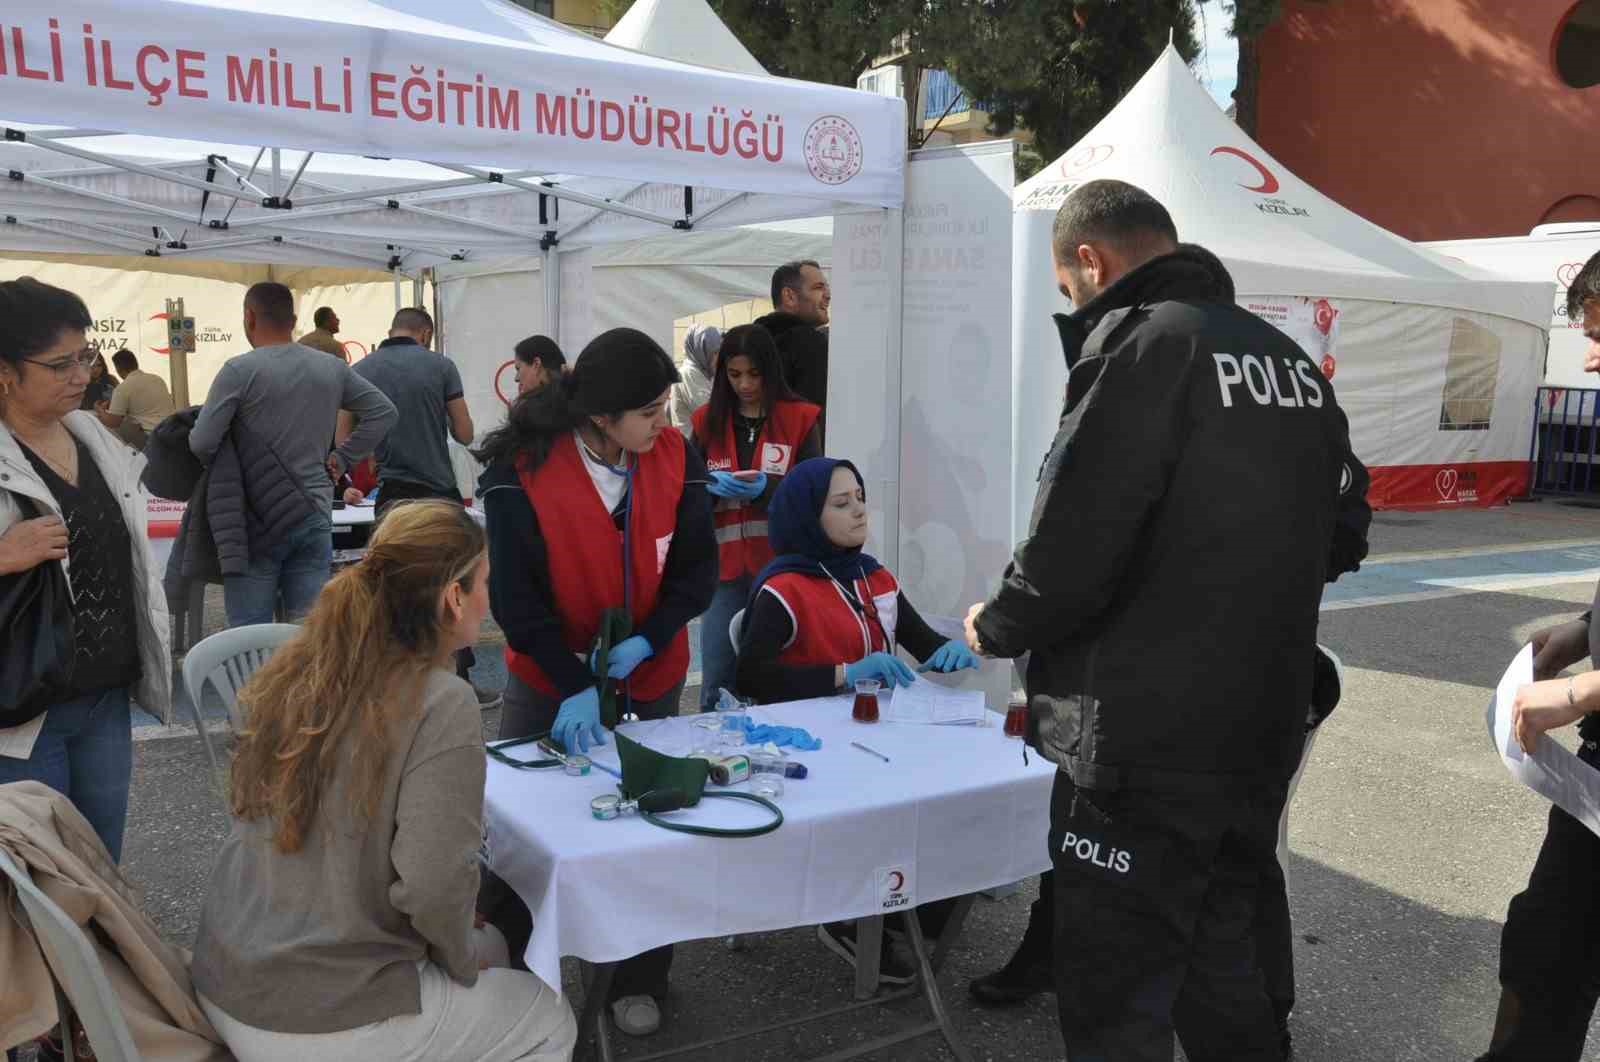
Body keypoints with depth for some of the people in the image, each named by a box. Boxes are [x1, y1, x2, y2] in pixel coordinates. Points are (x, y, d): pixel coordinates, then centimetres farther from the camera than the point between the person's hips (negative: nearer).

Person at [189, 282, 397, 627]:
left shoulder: (239, 371, -10)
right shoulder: (332, 369, 6)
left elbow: (201, 443, -12)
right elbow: (384, 411, 11)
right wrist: (342, 459, 12)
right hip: (315, 520, 4)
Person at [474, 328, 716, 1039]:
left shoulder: (676, 459, -11)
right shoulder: (522, 471, -20)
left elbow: (697, 566, -7)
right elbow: (515, 594, -20)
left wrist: (648, 640, -22)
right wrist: (573, 684, -29)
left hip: (650, 679, 2)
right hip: (549, 681, -2)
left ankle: (638, 982, 25)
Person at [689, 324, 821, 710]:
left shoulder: (800, 418, 1)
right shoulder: (707, 420, 8)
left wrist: (767, 487, -18)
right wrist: (712, 485, -13)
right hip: (725, 566, 2)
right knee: (717, 681, 5)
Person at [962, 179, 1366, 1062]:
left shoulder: (1140, 346, -15)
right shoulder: (1290, 361, 11)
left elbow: (1069, 547, -20)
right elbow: (1326, 536, 18)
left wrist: (995, 627, 0)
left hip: (1146, 750, -8)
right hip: (1260, 735, 9)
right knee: (1222, 970, 23)